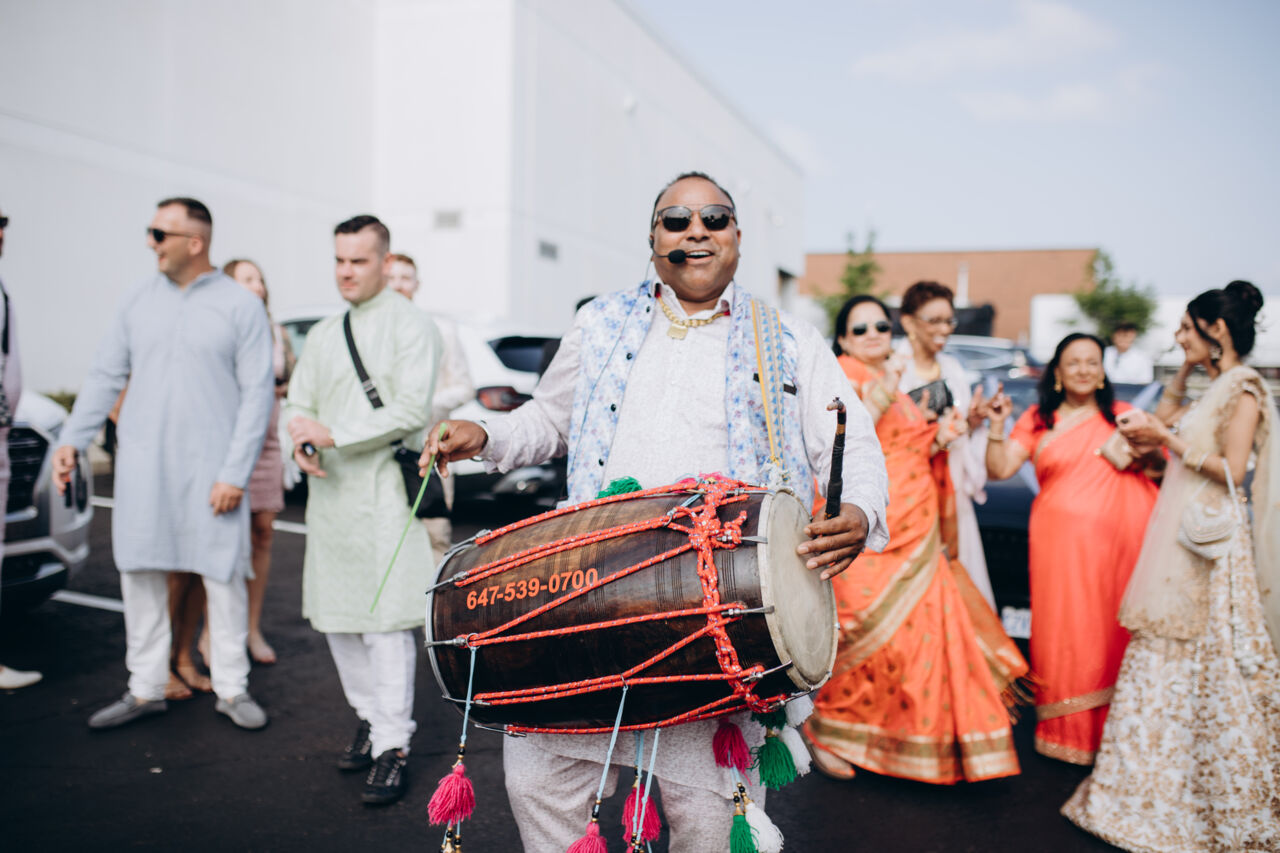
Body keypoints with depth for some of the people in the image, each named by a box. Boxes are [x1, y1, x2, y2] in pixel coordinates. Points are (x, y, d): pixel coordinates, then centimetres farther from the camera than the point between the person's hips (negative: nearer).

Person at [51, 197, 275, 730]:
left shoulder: (240, 306, -3)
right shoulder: (139, 302, 8)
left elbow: (257, 393, -6)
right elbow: (105, 375, 14)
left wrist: (235, 472, -12)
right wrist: (73, 440, 4)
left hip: (210, 466, -3)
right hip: (142, 462, 4)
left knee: (222, 577, 2)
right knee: (140, 575, 7)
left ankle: (232, 689, 16)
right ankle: (146, 689, 21)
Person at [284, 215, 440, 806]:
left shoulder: (410, 327, -3)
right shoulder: (322, 335, 18)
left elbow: (412, 409, -14)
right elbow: (298, 402, 16)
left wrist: (334, 434, -17)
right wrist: (299, 441, -7)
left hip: (383, 493, -6)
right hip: (329, 491, 7)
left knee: (386, 621, -7)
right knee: (336, 619, 12)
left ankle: (393, 747, 0)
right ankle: (368, 718, 28)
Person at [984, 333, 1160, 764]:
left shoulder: (1124, 416, 15)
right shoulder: (1037, 420, 12)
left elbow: (1164, 468, 15)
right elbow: (999, 470, 4)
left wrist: (1148, 451, -6)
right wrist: (998, 425, -9)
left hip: (1120, 539, 1)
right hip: (1062, 542, -1)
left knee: (1116, 633, 0)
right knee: (1066, 636, -1)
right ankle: (1069, 732, 12)